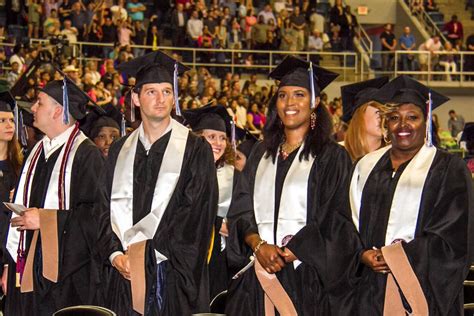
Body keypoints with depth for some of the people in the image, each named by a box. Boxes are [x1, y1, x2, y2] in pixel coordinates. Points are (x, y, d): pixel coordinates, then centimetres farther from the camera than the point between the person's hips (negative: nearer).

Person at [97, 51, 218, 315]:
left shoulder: (195, 149, -1)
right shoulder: (121, 151, 13)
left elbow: (197, 212, -8)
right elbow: (109, 207, 10)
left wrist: (147, 252, -11)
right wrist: (115, 254, -6)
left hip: (174, 272, -3)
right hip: (126, 273, 3)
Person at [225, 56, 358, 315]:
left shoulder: (331, 157, 1)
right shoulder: (261, 153, 15)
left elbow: (334, 223, -6)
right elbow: (240, 210, 9)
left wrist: (288, 254, -13)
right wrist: (258, 245, -9)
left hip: (307, 278, -4)